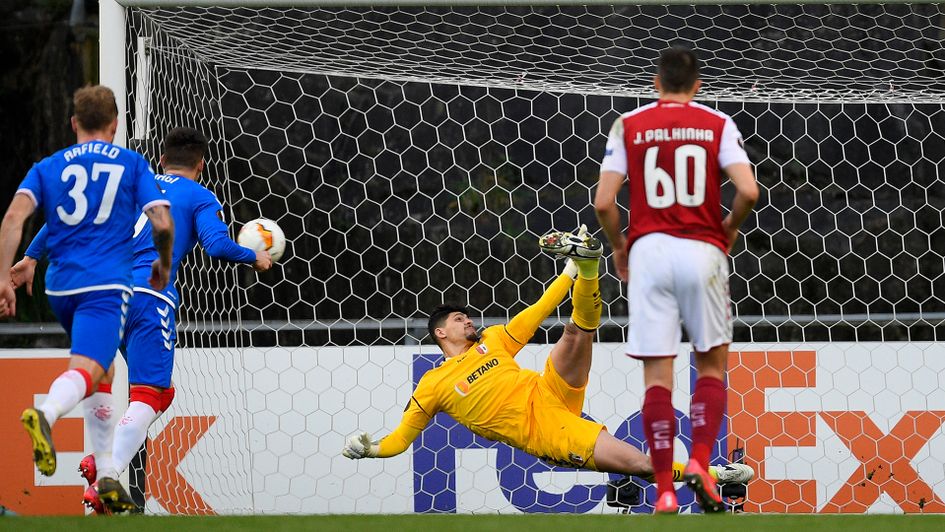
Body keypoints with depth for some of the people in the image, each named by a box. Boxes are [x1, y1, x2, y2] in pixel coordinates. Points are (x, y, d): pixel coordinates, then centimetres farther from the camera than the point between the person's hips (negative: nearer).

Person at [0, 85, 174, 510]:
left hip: (60, 286, 4)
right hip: (106, 284, -4)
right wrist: (164, 266, 19)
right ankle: (46, 414, -54)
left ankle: (107, 477, 24)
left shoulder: (48, 167, 14)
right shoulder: (132, 164, 9)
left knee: (101, 372, 24)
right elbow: (162, 223, -1)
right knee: (86, 370, -21)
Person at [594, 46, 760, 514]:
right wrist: (730, 227, 13)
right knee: (712, 364, 15)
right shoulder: (717, 125, 5)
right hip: (703, 249, 0)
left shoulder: (629, 126, 5)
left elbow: (603, 202, -1)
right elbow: (748, 191, -7)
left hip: (649, 249, 0)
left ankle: (665, 491, -5)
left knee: (657, 374, 1)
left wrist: (617, 246, 17)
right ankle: (700, 462, -4)